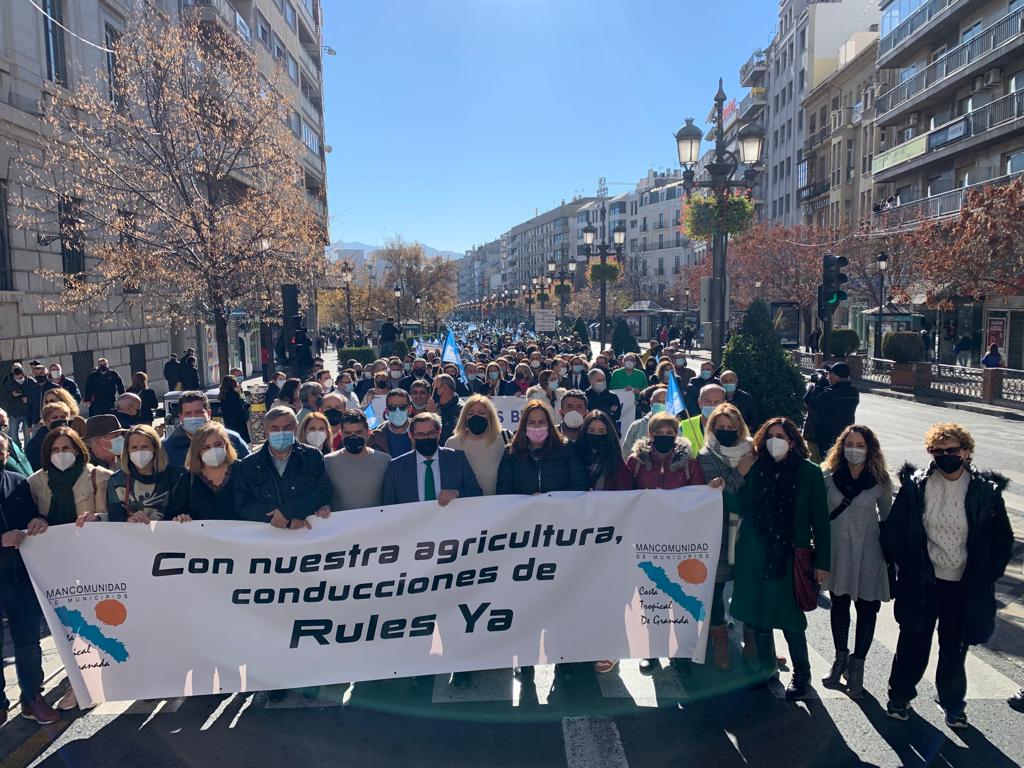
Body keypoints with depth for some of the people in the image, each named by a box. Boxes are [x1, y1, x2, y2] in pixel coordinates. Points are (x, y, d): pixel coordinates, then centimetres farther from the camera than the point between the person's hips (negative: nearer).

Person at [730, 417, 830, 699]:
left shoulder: (809, 472, -3)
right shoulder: (755, 469, 3)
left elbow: (819, 519, -2)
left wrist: (822, 561, -3)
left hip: (790, 556, -3)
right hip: (755, 555, 3)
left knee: (790, 619, 4)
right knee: (758, 615, 11)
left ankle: (801, 673, 26)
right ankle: (766, 667, 31)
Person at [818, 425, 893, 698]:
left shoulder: (880, 481, -6)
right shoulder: (828, 475, -5)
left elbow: (887, 515, 6)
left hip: (868, 552, -1)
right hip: (837, 550, 1)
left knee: (867, 608, 5)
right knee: (839, 605, 14)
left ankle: (857, 664, 21)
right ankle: (841, 657, 32)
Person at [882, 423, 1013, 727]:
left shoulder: (986, 490, -8)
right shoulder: (916, 485, -8)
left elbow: (1003, 538, 2)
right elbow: (893, 529, 0)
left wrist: (987, 575, -2)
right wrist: (902, 564, -3)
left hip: (964, 586, 0)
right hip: (922, 582, 0)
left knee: (955, 647, 16)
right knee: (913, 642, 13)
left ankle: (953, 704, 36)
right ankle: (900, 696, 32)